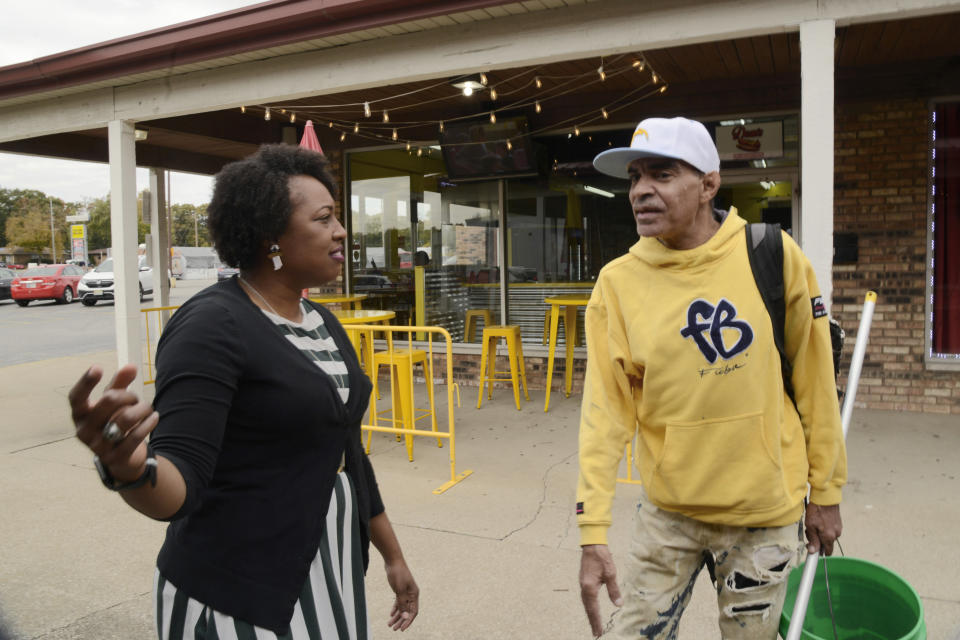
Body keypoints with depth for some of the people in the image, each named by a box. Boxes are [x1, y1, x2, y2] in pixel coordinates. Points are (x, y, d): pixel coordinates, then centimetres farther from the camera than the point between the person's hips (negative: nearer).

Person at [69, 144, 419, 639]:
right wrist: (128, 467, -46)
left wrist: (392, 556, 16)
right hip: (237, 598, -7)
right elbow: (181, 482, -24)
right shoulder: (212, 326, -19)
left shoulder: (322, 322, 5)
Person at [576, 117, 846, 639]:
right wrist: (592, 531, -13)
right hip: (667, 510, 1)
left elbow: (815, 382, -1)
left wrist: (825, 491, 5)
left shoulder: (775, 257, -9)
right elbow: (605, 409, -10)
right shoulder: (618, 282, -9)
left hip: (764, 509, 0)